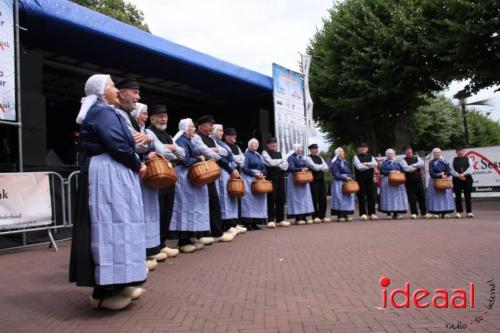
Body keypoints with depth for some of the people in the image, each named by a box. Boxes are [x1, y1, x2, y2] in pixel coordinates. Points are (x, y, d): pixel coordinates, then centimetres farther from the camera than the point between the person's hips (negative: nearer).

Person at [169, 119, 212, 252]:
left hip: (193, 176, 10)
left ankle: (190, 237, 14)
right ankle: (183, 241, -6)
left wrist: (200, 159, 0)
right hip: (185, 177, -10)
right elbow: (185, 159, -19)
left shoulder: (189, 140, 19)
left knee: (193, 207, 9)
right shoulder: (181, 140, -10)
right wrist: (199, 159, -8)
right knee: (186, 206, -9)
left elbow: (195, 156, 21)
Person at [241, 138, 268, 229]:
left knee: (258, 199, 3)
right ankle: (247, 222, -9)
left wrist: (262, 174, -5)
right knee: (249, 199, -11)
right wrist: (254, 174, -19)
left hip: (259, 179, 7)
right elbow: (245, 168, -11)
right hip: (249, 179, -7)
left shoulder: (259, 155, 19)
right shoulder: (246, 154, -2)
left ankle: (255, 222, 7)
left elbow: (263, 168, 15)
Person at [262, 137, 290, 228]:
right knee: (271, 200, -7)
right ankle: (271, 220, -3)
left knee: (281, 199, 5)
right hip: (271, 178, -6)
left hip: (280, 178, 6)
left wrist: (276, 164, -7)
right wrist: (281, 160, -1)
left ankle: (280, 220, 12)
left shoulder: (279, 153, 20)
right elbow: (271, 162, -15)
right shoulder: (265, 152, 2)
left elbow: (286, 165, 12)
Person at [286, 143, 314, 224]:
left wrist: (306, 169, -7)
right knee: (297, 199, -4)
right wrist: (301, 169, -17)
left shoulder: (302, 157, 16)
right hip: (295, 180, -7)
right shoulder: (291, 158, -8)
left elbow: (307, 166, 15)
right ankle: (297, 218, 0)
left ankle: (304, 217, 10)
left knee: (305, 198, 6)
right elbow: (291, 168, -19)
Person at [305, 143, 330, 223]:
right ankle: (315, 217, 3)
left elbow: (326, 168, 9)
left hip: (321, 180, 6)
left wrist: (319, 168, -9)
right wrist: (322, 166, 1)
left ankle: (323, 216, 13)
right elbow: (315, 167, -16)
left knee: (323, 199, 5)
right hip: (313, 181, -6)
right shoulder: (308, 158, -3)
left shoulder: (320, 158, 17)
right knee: (315, 199, -4)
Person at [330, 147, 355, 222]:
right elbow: (336, 174, -12)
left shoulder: (345, 162, 15)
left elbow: (349, 172, 15)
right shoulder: (335, 163, -6)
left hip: (347, 182, 7)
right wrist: (345, 178, -17)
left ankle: (346, 215, 11)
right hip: (339, 183, -7)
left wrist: (350, 177, -6)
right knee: (340, 198, -7)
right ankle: (339, 216, -3)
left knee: (347, 198, 5)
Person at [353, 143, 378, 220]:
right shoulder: (356, 157, 4)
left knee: (372, 196, 2)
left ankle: (372, 213, 9)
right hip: (360, 179, -3)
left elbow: (375, 164, -4)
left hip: (370, 179, 4)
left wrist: (365, 163, -12)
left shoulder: (371, 157, 16)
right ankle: (363, 214, 1)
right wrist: (370, 166, -4)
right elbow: (359, 167, -12)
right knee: (362, 197, -4)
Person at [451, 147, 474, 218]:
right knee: (458, 196, 2)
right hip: (457, 180, 0)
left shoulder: (468, 159, 9)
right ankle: (459, 212, 10)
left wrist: (464, 174, -19)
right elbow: (452, 170, 0)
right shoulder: (454, 160, 9)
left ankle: (469, 212, 7)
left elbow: (470, 168, -4)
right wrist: (458, 176, -14)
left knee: (467, 196, 1)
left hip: (467, 179, 0)